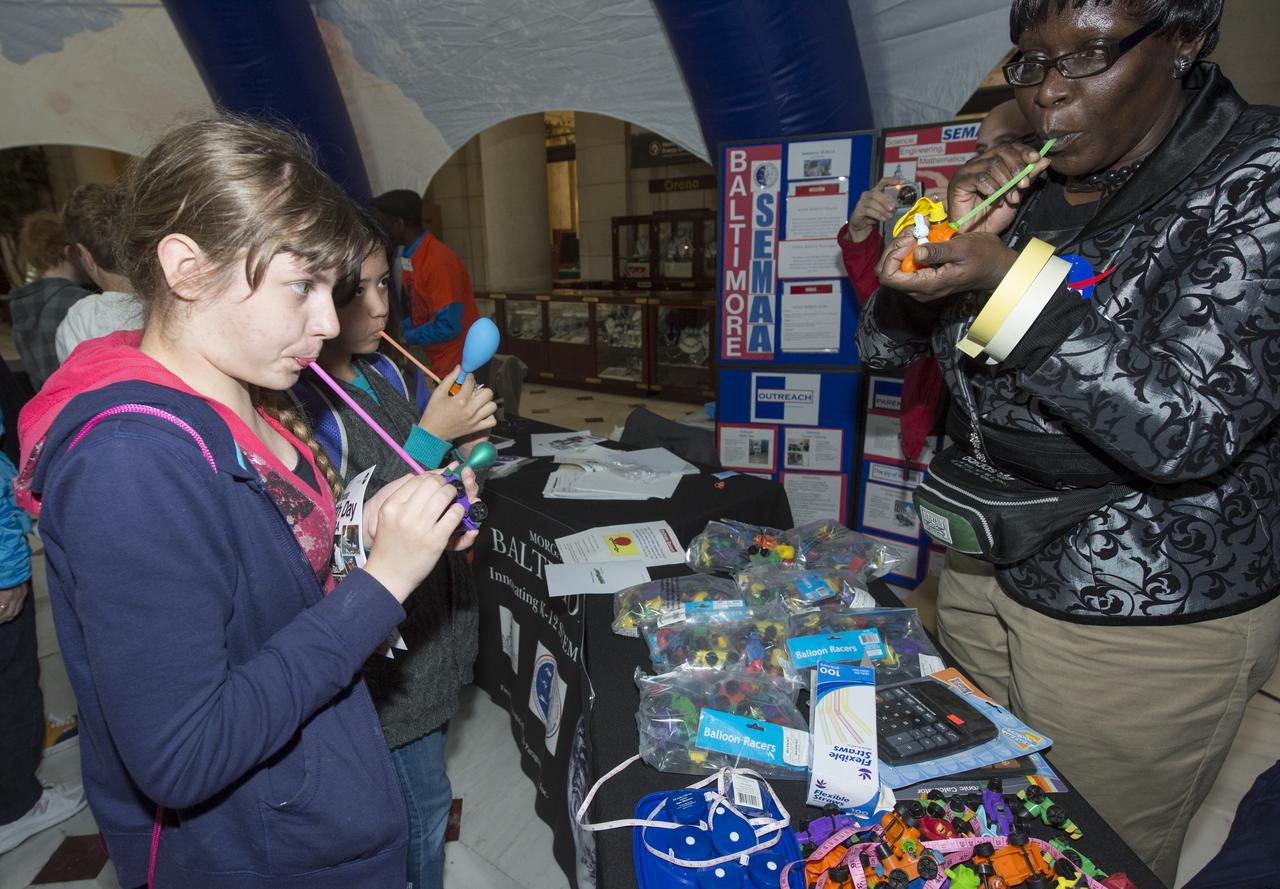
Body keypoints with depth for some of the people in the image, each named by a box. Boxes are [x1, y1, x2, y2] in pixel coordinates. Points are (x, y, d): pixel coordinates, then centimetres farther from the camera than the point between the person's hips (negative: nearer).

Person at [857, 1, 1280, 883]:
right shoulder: (1027, 181, 2)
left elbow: (1188, 427, -25)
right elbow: (885, 343, 4)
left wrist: (1005, 280, -32)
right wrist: (961, 235, -13)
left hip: (1145, 629, -5)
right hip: (983, 574, 6)